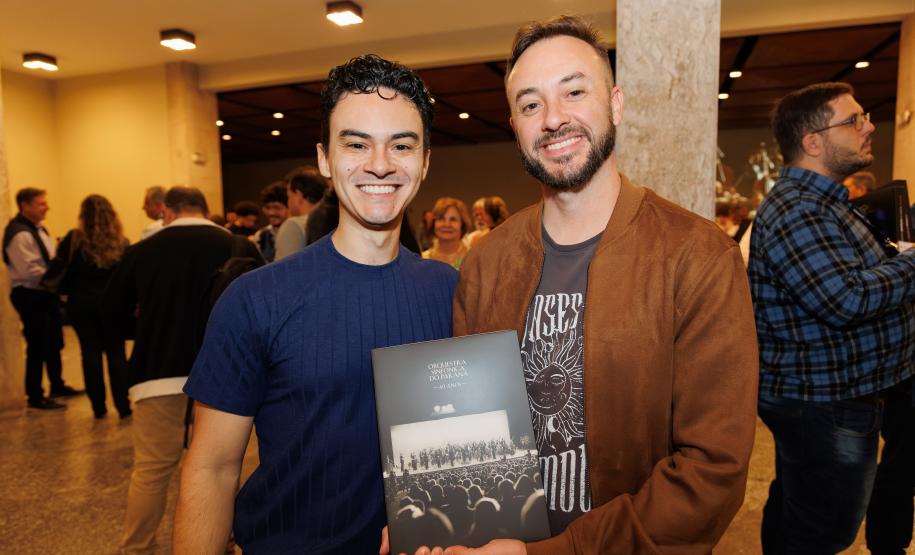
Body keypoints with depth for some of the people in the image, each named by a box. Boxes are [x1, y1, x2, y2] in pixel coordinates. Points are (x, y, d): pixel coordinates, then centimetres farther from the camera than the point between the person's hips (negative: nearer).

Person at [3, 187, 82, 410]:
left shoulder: (37, 228, 10)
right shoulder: (19, 234, -20)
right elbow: (31, 271, -25)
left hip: (46, 293, 10)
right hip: (30, 296, -10)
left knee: (54, 343, 20)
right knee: (37, 347, -1)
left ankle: (57, 386, 35)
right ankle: (35, 397, 12)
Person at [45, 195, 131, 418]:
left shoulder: (73, 239, -4)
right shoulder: (121, 242, -1)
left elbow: (57, 268, -4)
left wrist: (72, 289, 9)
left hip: (80, 302, 0)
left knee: (90, 352, 8)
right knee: (116, 352, 7)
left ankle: (98, 407, 14)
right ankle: (123, 406, 6)